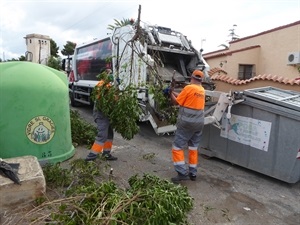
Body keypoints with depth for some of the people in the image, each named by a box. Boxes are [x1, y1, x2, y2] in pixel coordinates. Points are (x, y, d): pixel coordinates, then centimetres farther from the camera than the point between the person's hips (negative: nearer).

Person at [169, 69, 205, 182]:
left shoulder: (189, 88, -11)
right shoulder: (202, 90, 11)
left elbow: (176, 102, -5)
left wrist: (171, 93, 11)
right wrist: (174, 93, 23)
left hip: (187, 123, -7)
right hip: (199, 123, 7)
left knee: (177, 147, 0)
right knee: (194, 147, 15)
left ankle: (183, 173, -4)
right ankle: (193, 173, 21)